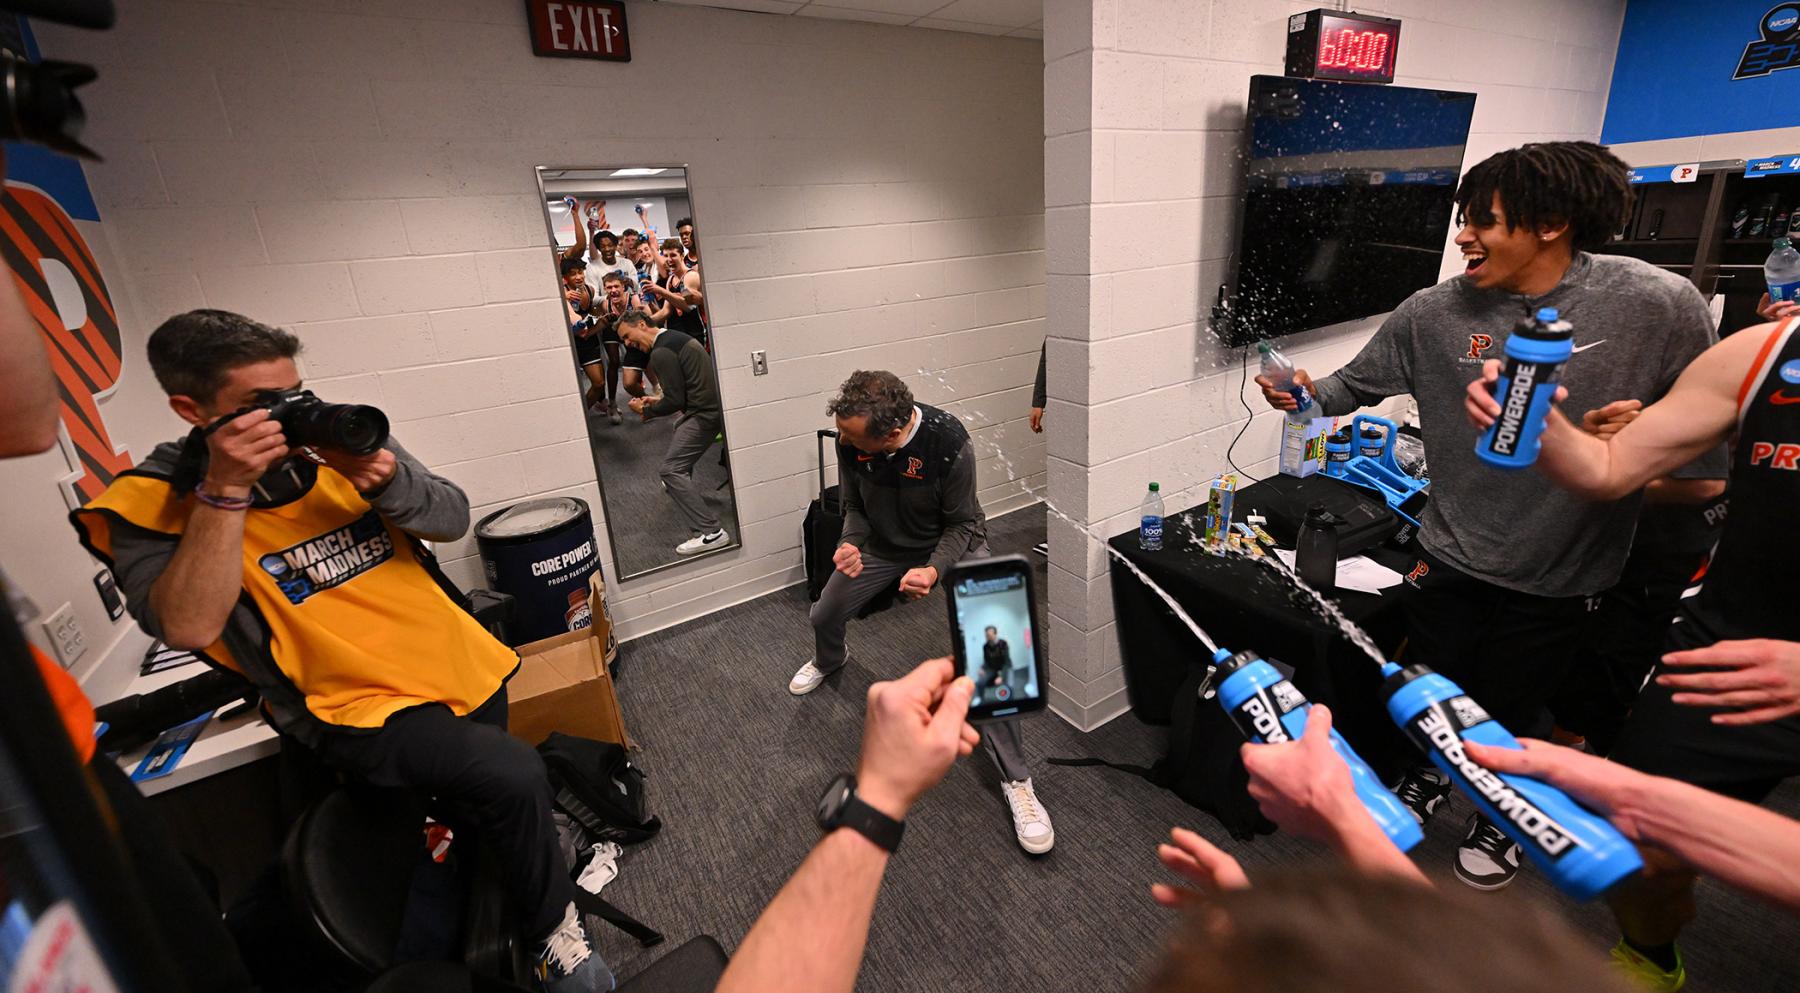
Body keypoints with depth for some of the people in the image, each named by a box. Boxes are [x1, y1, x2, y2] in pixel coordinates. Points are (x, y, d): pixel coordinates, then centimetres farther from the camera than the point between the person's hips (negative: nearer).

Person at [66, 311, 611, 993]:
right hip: (360, 708, -5)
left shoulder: (338, 443, -1)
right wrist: (225, 491, -26)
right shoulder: (156, 503, -9)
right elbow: (188, 629, -23)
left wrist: (385, 480, -22)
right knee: (513, 777, -24)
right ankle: (554, 932, 4)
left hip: (465, 669, 5)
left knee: (483, 810, 21)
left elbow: (453, 520, -2)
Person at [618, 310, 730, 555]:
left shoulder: (661, 352, -14)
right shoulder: (676, 337, 17)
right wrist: (660, 400, 22)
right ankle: (681, 484, 57)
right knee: (680, 423, 38)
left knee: (671, 469, -11)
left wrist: (646, 411, 1)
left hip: (705, 413, -11)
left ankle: (710, 532, -18)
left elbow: (675, 401, -15)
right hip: (714, 403, 11)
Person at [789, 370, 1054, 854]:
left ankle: (1015, 780, -4)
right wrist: (851, 543, -25)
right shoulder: (849, 441, -22)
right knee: (824, 616, 16)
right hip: (884, 543, 5)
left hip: (952, 543, -4)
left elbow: (961, 523, -20)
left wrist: (934, 569, -36)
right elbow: (855, 506, -5)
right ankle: (828, 661, 58)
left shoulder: (949, 442, -34)